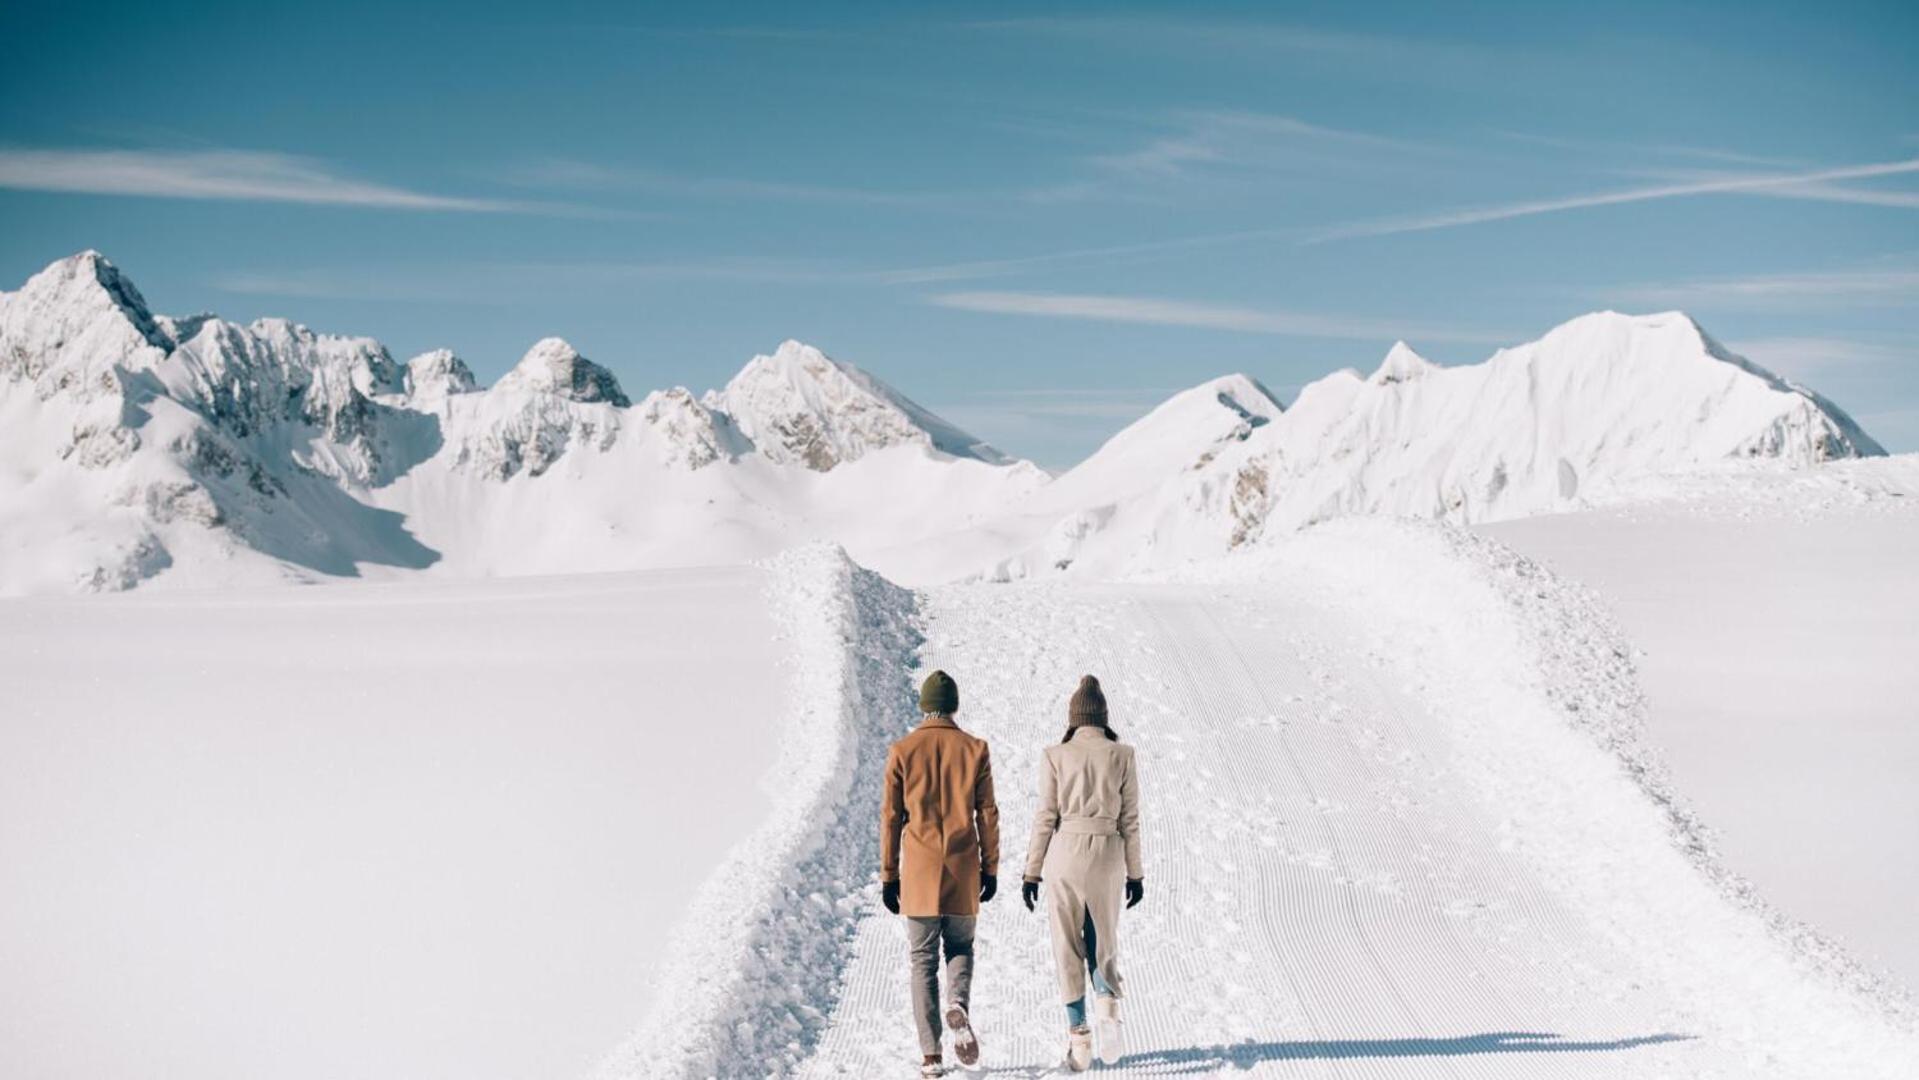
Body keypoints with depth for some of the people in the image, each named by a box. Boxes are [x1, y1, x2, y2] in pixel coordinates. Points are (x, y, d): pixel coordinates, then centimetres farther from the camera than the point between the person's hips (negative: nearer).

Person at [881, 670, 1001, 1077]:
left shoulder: (901, 751, -2)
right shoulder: (974, 749, 0)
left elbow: (891, 817, -1)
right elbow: (987, 814, 0)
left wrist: (888, 876, 5)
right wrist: (991, 868, 8)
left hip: (919, 870, -1)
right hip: (963, 870, 1)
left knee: (923, 959, 6)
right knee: (960, 947, 18)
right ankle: (958, 1006, -11)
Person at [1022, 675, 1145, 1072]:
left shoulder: (1055, 756, -2)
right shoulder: (1122, 755, 0)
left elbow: (1045, 818, -3)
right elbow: (1130, 820, 1)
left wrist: (1032, 873, 3)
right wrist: (1134, 873, 8)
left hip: (1066, 853, -1)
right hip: (1107, 856, 1)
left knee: (1068, 949, 7)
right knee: (1103, 942, 17)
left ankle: (1080, 1039, 4)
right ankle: (1108, 1008, -10)